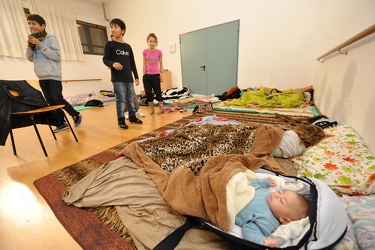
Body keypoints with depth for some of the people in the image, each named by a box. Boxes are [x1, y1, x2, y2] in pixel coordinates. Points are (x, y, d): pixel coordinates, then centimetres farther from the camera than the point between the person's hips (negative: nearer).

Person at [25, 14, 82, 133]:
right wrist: (30, 45, 1)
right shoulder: (33, 39, 16)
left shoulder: (51, 38, -1)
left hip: (53, 76, -6)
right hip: (42, 77, 6)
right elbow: (30, 58, 15)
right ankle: (61, 123, 9)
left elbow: (57, 56, -12)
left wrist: (40, 44, -12)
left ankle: (76, 115, 3)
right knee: (51, 102, 2)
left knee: (57, 99, -15)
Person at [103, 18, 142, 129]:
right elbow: (105, 59, -1)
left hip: (129, 78, 4)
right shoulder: (109, 44, 4)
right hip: (117, 78, -4)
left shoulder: (128, 46, 15)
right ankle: (121, 120, 5)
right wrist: (113, 63, -23)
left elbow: (132, 63, 15)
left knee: (131, 99, 8)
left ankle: (132, 117, 21)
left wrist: (136, 76, 12)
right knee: (121, 99, -6)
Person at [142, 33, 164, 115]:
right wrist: (144, 75, 3)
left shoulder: (159, 52, 0)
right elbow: (144, 64, 6)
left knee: (157, 92, 1)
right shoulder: (145, 51, 3)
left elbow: (161, 65, 5)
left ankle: (161, 108, 17)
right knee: (148, 92, 3)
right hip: (147, 75, 2)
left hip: (156, 75, -2)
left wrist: (161, 75, 3)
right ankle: (152, 108, 18)